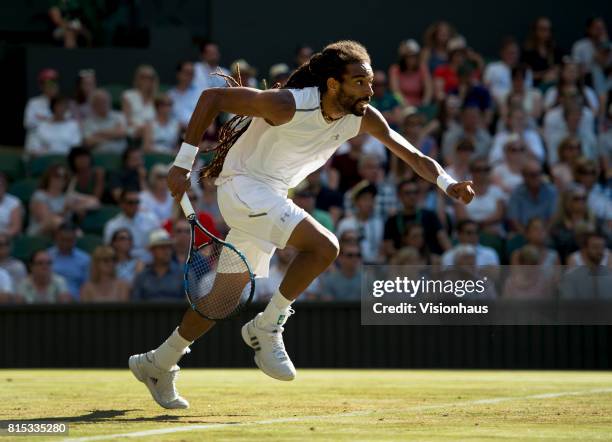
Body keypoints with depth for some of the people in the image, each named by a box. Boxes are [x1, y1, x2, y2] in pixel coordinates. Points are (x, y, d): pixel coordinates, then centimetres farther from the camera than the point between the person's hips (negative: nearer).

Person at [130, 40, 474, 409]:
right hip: (242, 185, -8)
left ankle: (158, 364, 28)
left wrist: (447, 183, -21)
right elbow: (212, 97, -22)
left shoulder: (363, 118, -8)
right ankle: (266, 327, -12)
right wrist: (184, 163, -22)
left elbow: (410, 153, -3)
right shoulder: (288, 105, -27)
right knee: (324, 245, -26)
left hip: (271, 198, 8)